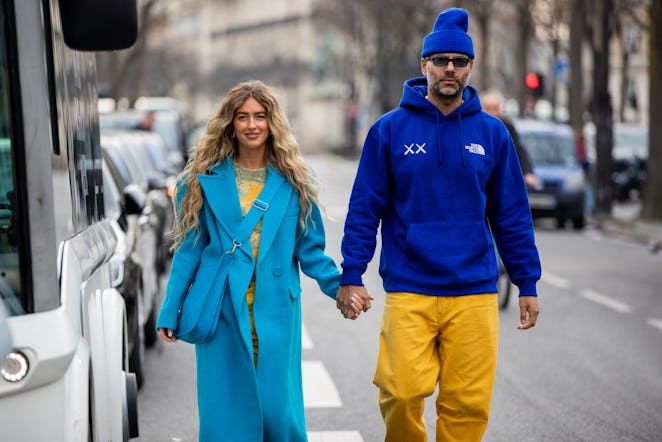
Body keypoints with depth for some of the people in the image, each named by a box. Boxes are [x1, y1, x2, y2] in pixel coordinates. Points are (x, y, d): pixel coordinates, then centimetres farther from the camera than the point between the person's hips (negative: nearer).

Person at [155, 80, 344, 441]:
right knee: (226, 409, 3)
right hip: (222, 311, 0)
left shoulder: (293, 181, 6)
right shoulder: (205, 178, 5)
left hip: (275, 311, 0)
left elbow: (309, 249, 7)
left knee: (278, 406, -1)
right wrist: (169, 312, 2)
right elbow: (189, 249, 6)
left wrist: (339, 286, -9)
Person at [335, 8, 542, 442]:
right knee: (403, 393, -11)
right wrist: (351, 276, -3)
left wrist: (527, 284, 9)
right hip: (408, 290, -1)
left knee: (468, 404, 0)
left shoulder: (492, 133, 7)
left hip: (475, 292, 2)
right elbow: (364, 209, 3)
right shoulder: (390, 129, 2)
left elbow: (512, 214, 11)